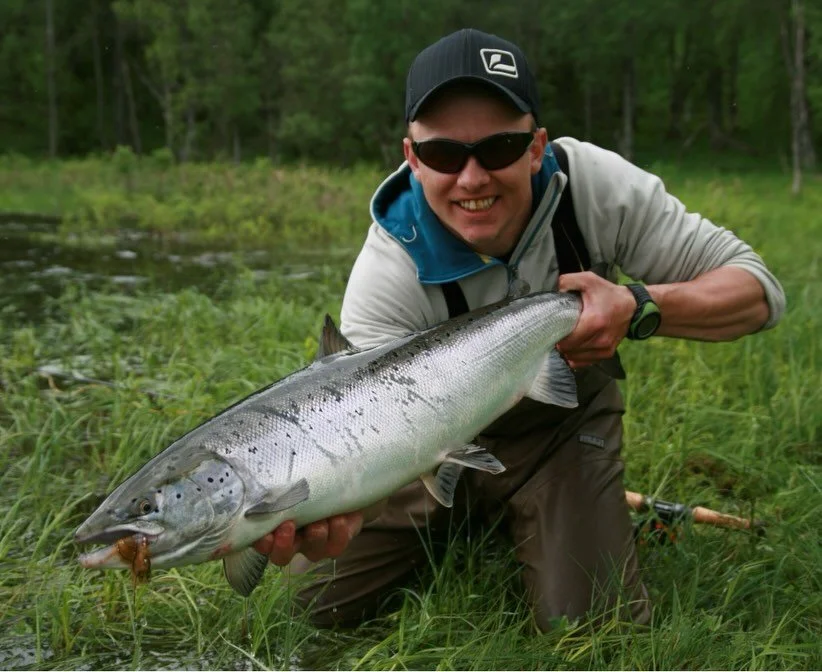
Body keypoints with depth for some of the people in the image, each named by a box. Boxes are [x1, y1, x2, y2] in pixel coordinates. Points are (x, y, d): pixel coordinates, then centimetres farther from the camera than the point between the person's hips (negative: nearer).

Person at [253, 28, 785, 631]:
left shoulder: (591, 183, -26)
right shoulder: (387, 274, -29)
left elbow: (759, 293, -21)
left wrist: (641, 309, -42)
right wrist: (338, 513, -62)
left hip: (563, 429, 1)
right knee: (320, 598, -3)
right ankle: (463, 523, 24)